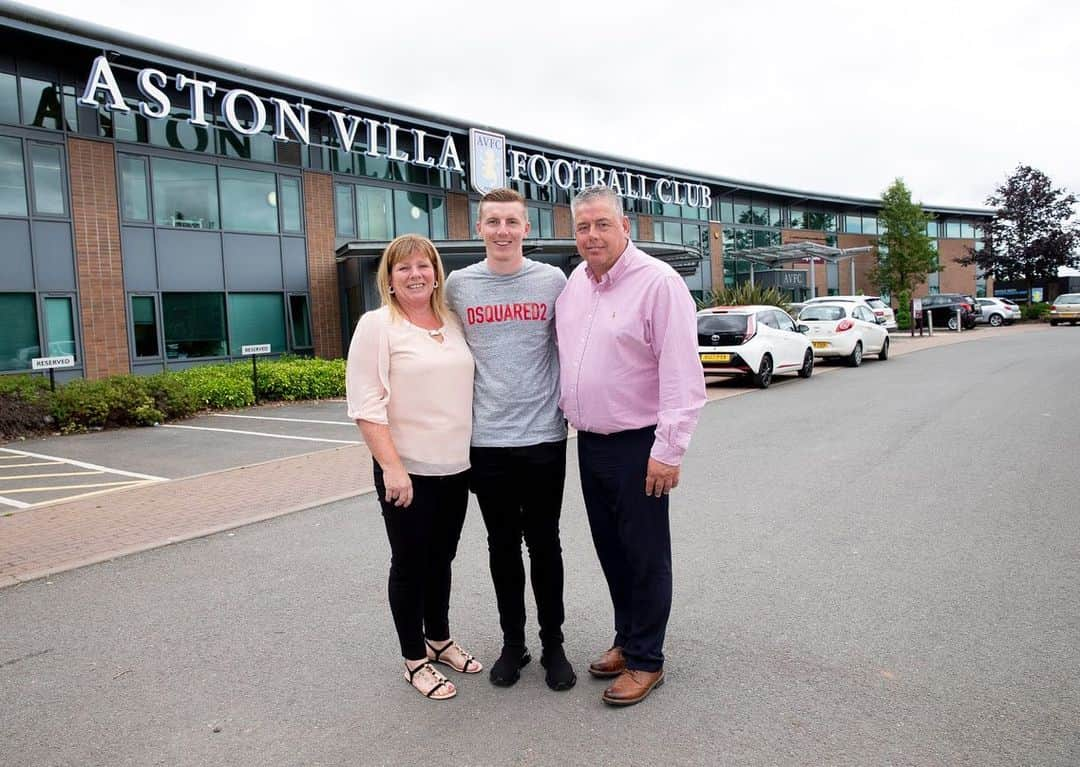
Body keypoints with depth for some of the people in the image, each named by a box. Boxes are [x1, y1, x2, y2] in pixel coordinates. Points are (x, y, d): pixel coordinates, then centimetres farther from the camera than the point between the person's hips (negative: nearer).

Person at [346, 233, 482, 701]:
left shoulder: (453, 323, 9)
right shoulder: (377, 326, -8)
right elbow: (365, 405, -13)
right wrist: (391, 466, -20)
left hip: (455, 467, 5)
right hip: (406, 470, -5)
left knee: (441, 558, 18)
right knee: (410, 563, 7)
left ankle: (439, 638, 36)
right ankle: (414, 659, 23)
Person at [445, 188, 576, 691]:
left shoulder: (552, 281, 1)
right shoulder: (459, 285, 3)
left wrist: (572, 406, 6)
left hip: (544, 438, -1)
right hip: (486, 441, 1)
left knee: (544, 545, 9)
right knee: (502, 546, 12)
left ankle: (553, 644, 25)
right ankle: (512, 643, 28)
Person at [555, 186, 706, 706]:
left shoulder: (658, 282, -14)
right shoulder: (574, 283, 8)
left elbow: (682, 375, -18)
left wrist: (668, 450, -20)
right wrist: (565, 409, 17)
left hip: (637, 445, -7)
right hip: (589, 442, 7)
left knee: (645, 556, 5)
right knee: (610, 551, 17)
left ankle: (645, 661, 21)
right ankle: (627, 640, 35)